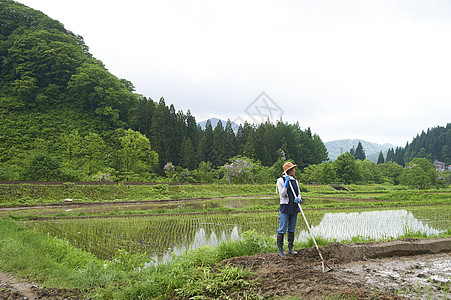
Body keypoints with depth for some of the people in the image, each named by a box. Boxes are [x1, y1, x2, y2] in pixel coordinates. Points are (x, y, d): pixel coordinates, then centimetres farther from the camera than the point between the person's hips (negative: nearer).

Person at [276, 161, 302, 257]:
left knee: (292, 229, 12)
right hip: (285, 207, -6)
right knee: (282, 229, -5)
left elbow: (298, 193, 11)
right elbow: (282, 194, -12)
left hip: (294, 207, 6)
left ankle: (290, 248, 21)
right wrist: (286, 183, -20)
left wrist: (298, 199, -11)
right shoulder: (281, 180, -5)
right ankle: (280, 250, 2)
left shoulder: (295, 181, 12)